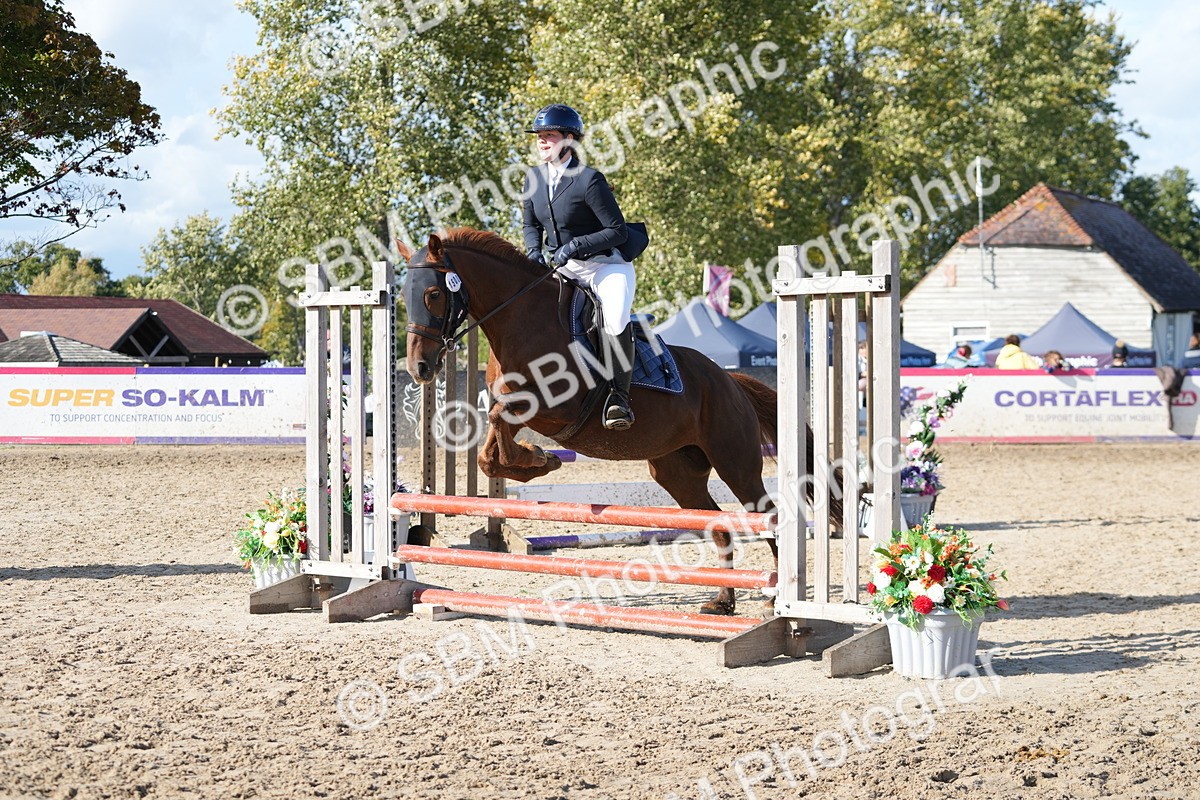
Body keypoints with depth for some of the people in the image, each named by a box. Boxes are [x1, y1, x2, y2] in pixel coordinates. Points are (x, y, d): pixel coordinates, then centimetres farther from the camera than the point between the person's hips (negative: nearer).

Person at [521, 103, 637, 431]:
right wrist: (534, 251, -4)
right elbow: (530, 224, 17)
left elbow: (617, 231, -17)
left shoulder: (589, 180, -18)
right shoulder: (534, 177, 3)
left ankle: (618, 395, -23)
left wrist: (574, 246, -24)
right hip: (559, 268, 8)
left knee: (615, 319, -33)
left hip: (604, 265, -7)